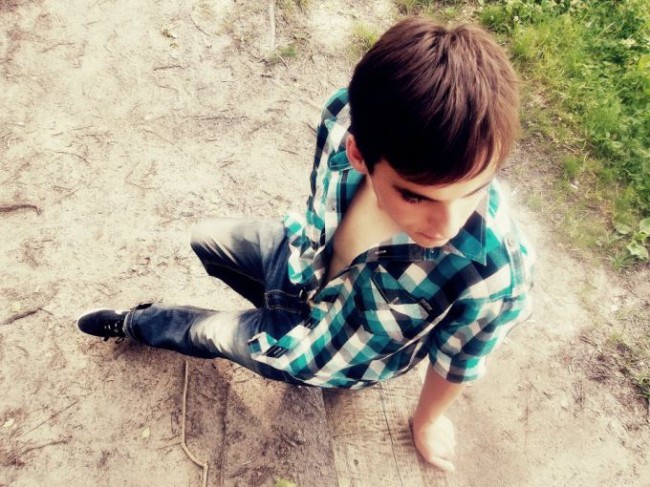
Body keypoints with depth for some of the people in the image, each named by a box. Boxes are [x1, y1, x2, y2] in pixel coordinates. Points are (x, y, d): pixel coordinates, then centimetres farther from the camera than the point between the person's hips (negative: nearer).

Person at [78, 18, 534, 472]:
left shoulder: (492, 275, -44)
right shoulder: (349, 115, -34)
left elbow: (456, 361, -20)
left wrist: (428, 419, 1)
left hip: (336, 348, -3)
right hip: (305, 256, 4)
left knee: (207, 331, 17)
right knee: (206, 238, 21)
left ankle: (135, 323, 52)